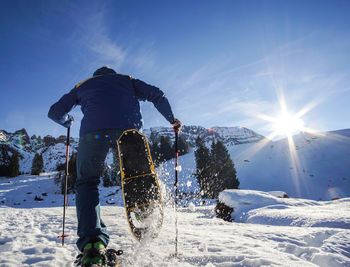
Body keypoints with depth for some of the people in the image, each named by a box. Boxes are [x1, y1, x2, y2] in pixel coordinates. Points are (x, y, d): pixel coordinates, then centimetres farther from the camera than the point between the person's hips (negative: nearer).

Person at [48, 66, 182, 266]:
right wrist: (172, 119, 30)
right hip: (128, 130, 1)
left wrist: (68, 122, 54)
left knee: (87, 183, 9)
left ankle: (92, 243, -11)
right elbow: (157, 95, 19)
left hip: (93, 131, 0)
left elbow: (55, 112, 33)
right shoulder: (127, 80, 33)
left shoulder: (83, 85, 34)